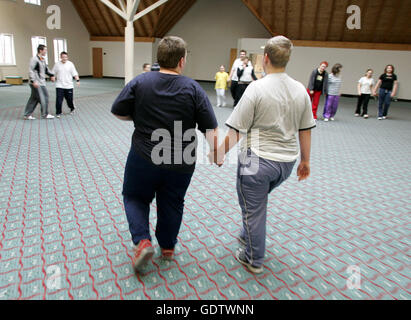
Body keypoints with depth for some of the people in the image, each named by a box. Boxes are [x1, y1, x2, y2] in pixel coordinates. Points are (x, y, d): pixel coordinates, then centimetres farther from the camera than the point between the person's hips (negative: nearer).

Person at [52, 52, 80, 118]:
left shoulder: (70, 64, -1)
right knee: (59, 100, -6)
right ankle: (58, 113, 5)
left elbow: (75, 73, -3)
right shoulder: (57, 64, 2)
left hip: (69, 86, 0)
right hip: (59, 86, 0)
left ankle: (72, 108, 37)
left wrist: (78, 80, -15)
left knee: (69, 99, 8)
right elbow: (53, 73, 13)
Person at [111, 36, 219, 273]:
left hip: (144, 158, 0)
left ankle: (143, 241, 7)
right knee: (172, 203, 20)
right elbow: (211, 129, -8)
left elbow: (119, 112, 2)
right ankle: (168, 246, 35)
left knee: (135, 197, 21)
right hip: (181, 163, 1)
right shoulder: (193, 89, -8)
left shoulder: (140, 82, -6)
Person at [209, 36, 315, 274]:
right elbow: (306, 131, 8)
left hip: (258, 160, -6)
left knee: (253, 209, 10)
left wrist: (220, 154, -4)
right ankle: (248, 236, 44)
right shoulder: (301, 90, 2)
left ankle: (254, 259, 25)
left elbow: (236, 130, -16)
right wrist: (305, 161, 18)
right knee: (258, 200, 28)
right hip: (287, 161, 7)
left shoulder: (257, 88, -15)